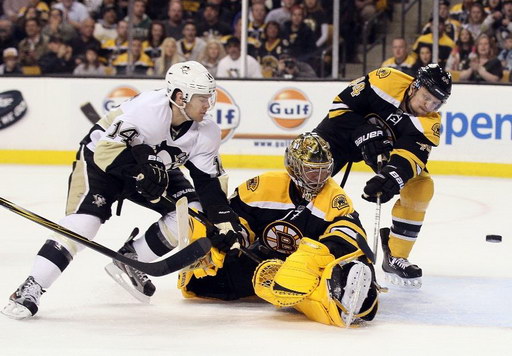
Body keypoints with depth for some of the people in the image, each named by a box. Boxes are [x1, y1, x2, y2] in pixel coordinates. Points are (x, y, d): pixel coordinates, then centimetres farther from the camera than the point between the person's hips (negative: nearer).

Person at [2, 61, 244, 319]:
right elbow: (107, 149, -35)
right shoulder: (146, 109, -35)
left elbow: (210, 181, -8)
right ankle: (31, 289, -23)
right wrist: (142, 170, -44)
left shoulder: (206, 131, -15)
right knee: (85, 219, -25)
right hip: (101, 157, -7)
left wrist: (224, 220, -15)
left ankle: (129, 261, 3)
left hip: (155, 168, 7)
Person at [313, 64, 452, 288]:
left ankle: (395, 258, -1)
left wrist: (391, 178, -55)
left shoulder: (428, 124, -23)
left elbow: (409, 157, -35)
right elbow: (341, 103, -23)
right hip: (345, 129, -2)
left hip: (388, 145, 3)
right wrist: (363, 132, -35)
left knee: (421, 187, -14)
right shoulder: (386, 82, -31)